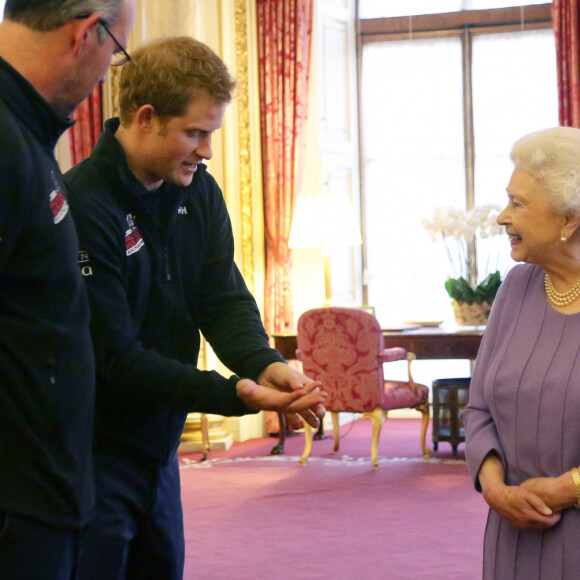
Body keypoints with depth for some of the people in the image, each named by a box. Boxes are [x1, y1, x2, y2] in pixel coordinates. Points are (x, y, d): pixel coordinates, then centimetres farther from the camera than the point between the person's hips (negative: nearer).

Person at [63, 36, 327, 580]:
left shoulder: (197, 192, 4)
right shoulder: (83, 208, -22)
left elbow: (224, 300, 1)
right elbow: (118, 358, -23)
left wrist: (265, 365, -20)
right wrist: (234, 394, -29)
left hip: (158, 448, 8)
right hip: (92, 454, -7)